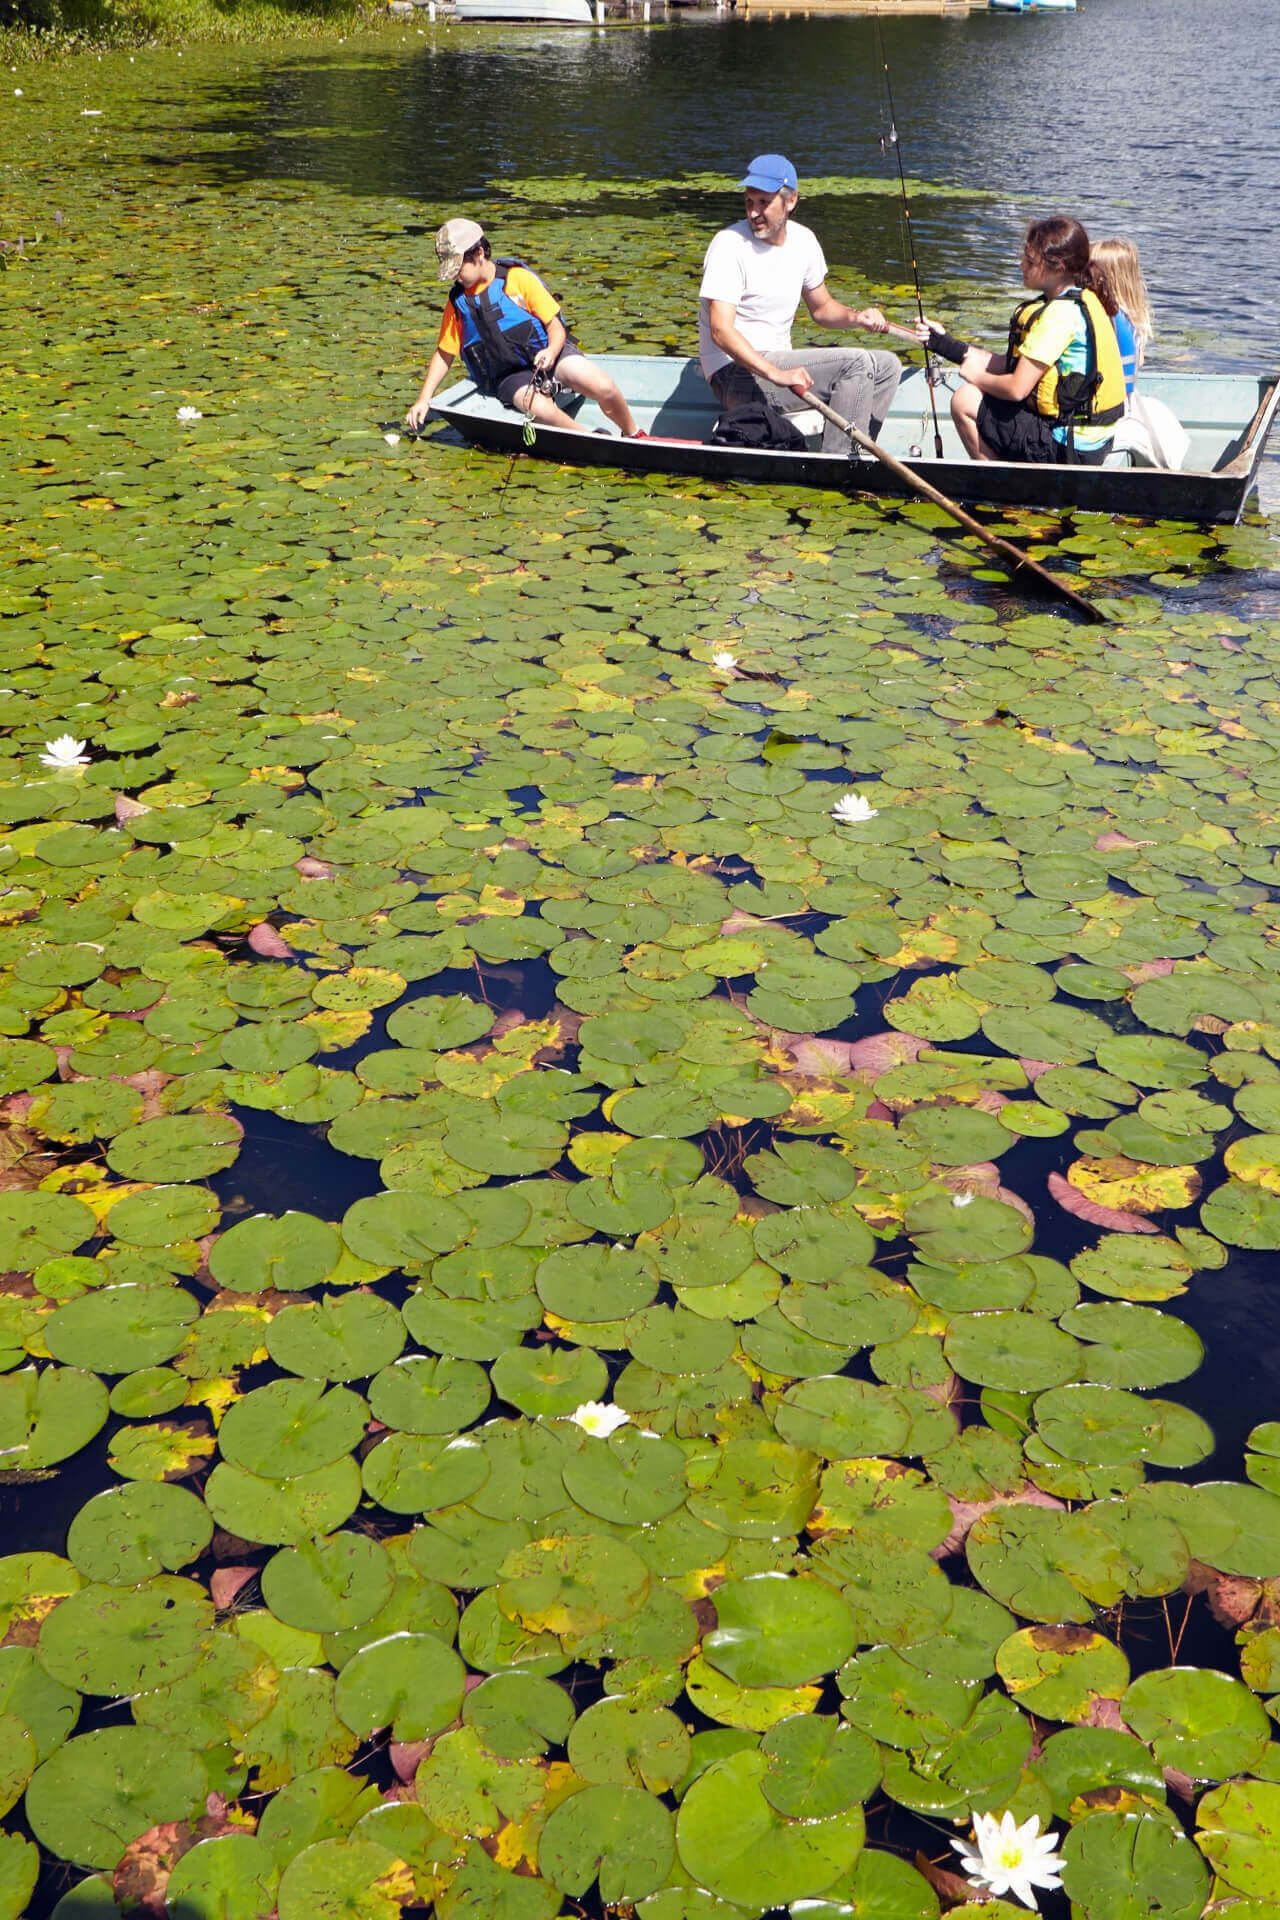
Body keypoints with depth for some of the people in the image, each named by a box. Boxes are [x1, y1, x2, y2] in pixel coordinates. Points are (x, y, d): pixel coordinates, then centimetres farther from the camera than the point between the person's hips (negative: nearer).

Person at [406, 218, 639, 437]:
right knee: (539, 408, -35)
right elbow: (444, 354, 11)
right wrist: (424, 399, 2)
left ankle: (634, 436, 4)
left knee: (604, 388, -24)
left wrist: (551, 351, -25)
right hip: (510, 376, 0)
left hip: (546, 353, 0)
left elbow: (555, 325, -3)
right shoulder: (457, 302, 3)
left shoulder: (518, 277, -4)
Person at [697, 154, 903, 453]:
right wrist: (777, 374, -38)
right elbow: (720, 330, -24)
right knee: (858, 364, -21)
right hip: (736, 374, -8)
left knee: (887, 367, 5)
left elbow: (821, 307, 22)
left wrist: (856, 316, -2)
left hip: (779, 361, 9)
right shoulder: (729, 244, -14)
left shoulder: (803, 240, 8)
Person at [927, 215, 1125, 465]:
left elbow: (1017, 388, -22)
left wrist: (976, 376, -1)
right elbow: (1012, 363, 12)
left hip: (1070, 449, -10)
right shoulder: (1084, 300, 10)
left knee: (964, 401, -5)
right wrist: (945, 344, 10)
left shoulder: (1061, 313, -20)